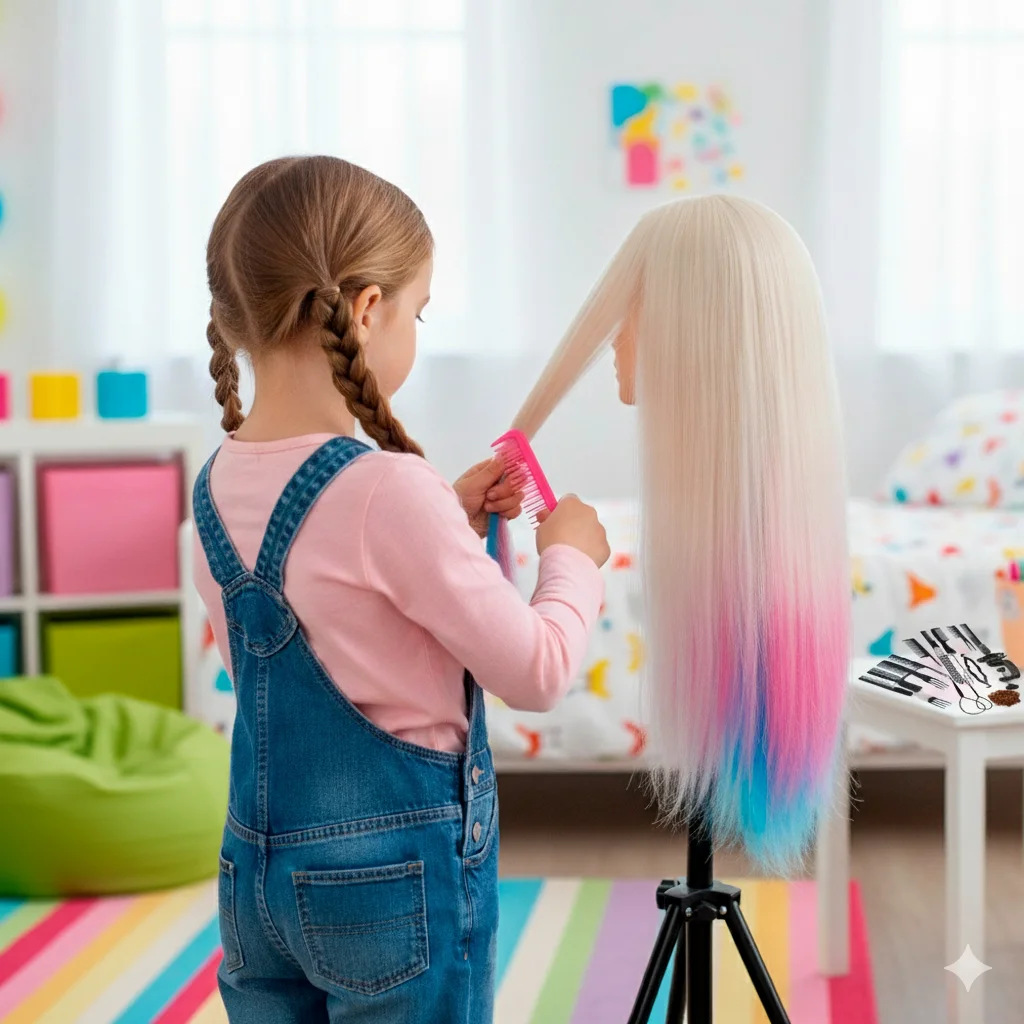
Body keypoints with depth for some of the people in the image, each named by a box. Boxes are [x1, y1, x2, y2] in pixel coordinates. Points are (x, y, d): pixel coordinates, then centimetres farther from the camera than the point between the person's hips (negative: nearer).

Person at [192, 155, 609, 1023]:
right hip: (398, 878, -7)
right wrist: (573, 556, 1)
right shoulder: (390, 491, -22)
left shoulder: (217, 487, 0)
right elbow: (537, 673, -16)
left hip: (257, 874, 7)